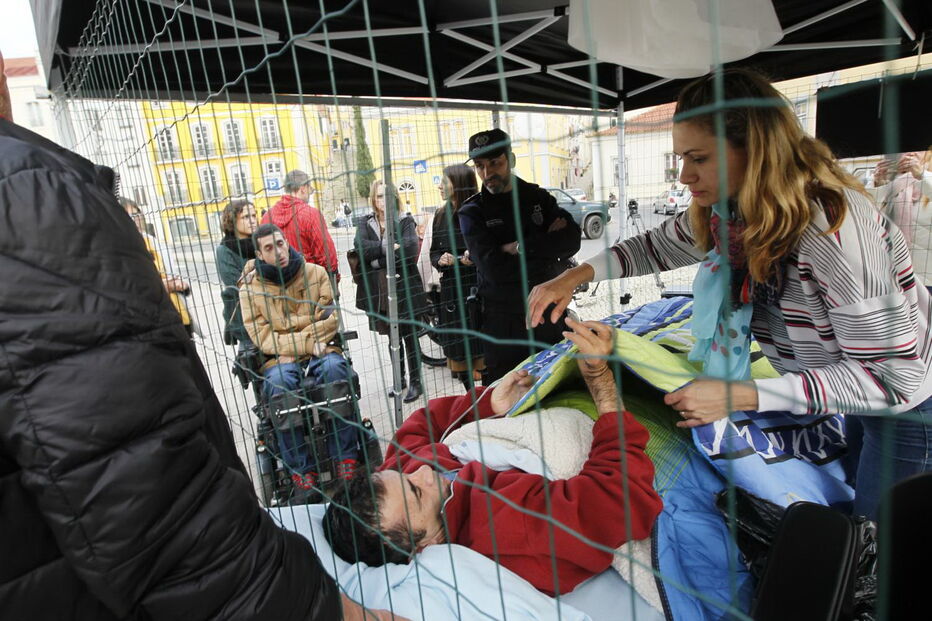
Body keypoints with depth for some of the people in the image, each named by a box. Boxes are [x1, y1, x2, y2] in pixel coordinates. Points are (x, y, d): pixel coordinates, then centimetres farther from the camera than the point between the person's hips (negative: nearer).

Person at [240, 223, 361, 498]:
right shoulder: (251, 287, 4)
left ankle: (346, 459, -24)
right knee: (278, 382, -34)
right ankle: (302, 472, -24)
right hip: (279, 359, 0)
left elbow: (331, 320, 1)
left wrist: (294, 346, -11)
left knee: (334, 367, -33)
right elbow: (262, 337, -5)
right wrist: (309, 344, -16)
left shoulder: (315, 272, 7)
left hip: (320, 351, 1)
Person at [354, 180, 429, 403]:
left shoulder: (405, 221, 2)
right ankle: (400, 378, 30)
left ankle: (415, 382, 13)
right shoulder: (366, 224, 9)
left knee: (409, 336, 1)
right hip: (378, 290, 3)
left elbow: (410, 248, -16)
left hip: (404, 287, -3)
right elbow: (360, 246, -11)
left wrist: (378, 258, -16)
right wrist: (388, 247, -22)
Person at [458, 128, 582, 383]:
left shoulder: (539, 197, 6)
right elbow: (493, 269, -17)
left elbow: (572, 240, -9)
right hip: (503, 321, -2)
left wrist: (519, 247, -15)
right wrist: (546, 247, -10)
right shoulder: (472, 212, -3)